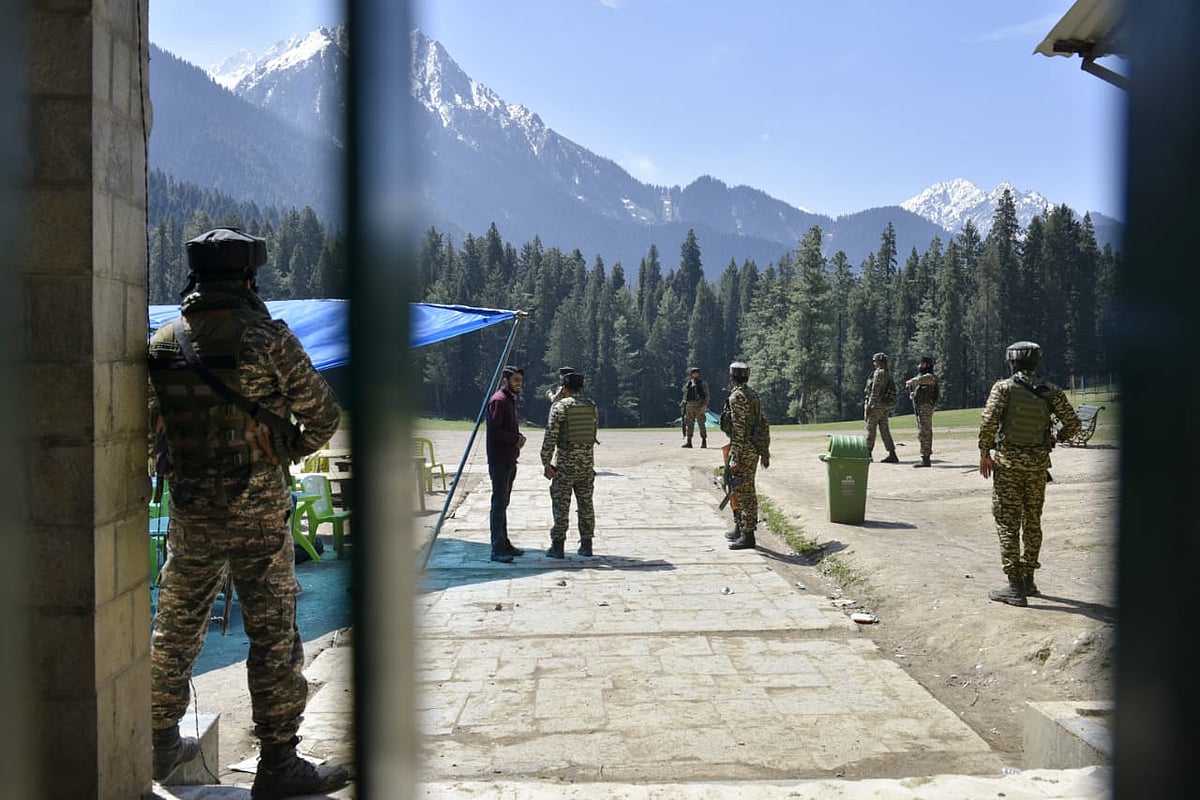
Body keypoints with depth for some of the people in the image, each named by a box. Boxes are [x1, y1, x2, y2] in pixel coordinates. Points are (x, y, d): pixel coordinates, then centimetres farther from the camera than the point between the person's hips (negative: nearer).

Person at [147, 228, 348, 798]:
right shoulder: (268, 337, -11)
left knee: (176, 628, 19)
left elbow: (149, 428, 9)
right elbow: (324, 415, -7)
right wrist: (287, 451, 10)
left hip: (188, 510, 5)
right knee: (273, 635, 2)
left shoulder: (163, 343, 3)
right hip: (258, 509, -5)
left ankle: (161, 746, 32)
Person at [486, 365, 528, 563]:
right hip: (499, 461, -10)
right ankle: (497, 550, -7)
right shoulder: (498, 400, -12)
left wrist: (518, 437, 6)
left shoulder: (510, 400, 19)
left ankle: (504, 544, 22)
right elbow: (494, 430, -21)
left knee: (503, 503, 14)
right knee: (499, 504, -8)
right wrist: (516, 438, -13)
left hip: (509, 460, 10)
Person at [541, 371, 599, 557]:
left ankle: (557, 545, 4)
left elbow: (550, 436, -13)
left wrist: (546, 463, -8)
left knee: (561, 505, 2)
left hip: (566, 463, -4)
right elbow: (593, 434, 12)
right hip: (587, 462, 4)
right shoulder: (591, 406, 6)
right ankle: (586, 545, 16)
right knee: (586, 504, 11)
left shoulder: (560, 406, -9)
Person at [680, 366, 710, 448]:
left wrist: (704, 406, -16)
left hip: (699, 406, -4)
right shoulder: (688, 384, 13)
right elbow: (685, 396, 17)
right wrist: (684, 407, 12)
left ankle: (704, 442, 3)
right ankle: (688, 442, 4)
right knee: (689, 424, 2)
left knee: (701, 424, -3)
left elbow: (707, 396, -4)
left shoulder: (702, 384, 1)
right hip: (689, 406, 4)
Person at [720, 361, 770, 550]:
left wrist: (735, 459, -21)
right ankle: (740, 528, 28)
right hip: (755, 449, 10)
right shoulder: (753, 394, 13)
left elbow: (738, 430, -21)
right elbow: (764, 424, 15)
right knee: (743, 490, 19)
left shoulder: (737, 396, -15)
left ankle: (747, 537, -2)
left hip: (744, 449, -10)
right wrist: (765, 452, 20)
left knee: (744, 492, -5)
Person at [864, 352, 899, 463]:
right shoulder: (888, 374, 16)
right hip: (885, 407, 9)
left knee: (870, 429, 1)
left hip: (877, 405, -9)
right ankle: (892, 455, -2)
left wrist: (869, 406, -19)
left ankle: (867, 454, 7)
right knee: (884, 430, 5)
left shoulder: (879, 373, -13)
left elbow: (875, 391, -19)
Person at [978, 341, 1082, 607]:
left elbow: (988, 421, -17)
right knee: (1032, 521, 16)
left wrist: (984, 453, -6)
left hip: (1008, 461, -4)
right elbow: (1073, 423, 2)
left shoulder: (1004, 387, -8)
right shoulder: (1051, 391, 3)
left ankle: (1015, 587, -4)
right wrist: (1056, 438, 21)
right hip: (1038, 464, 4)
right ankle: (1028, 580, 24)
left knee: (1008, 522, -1)